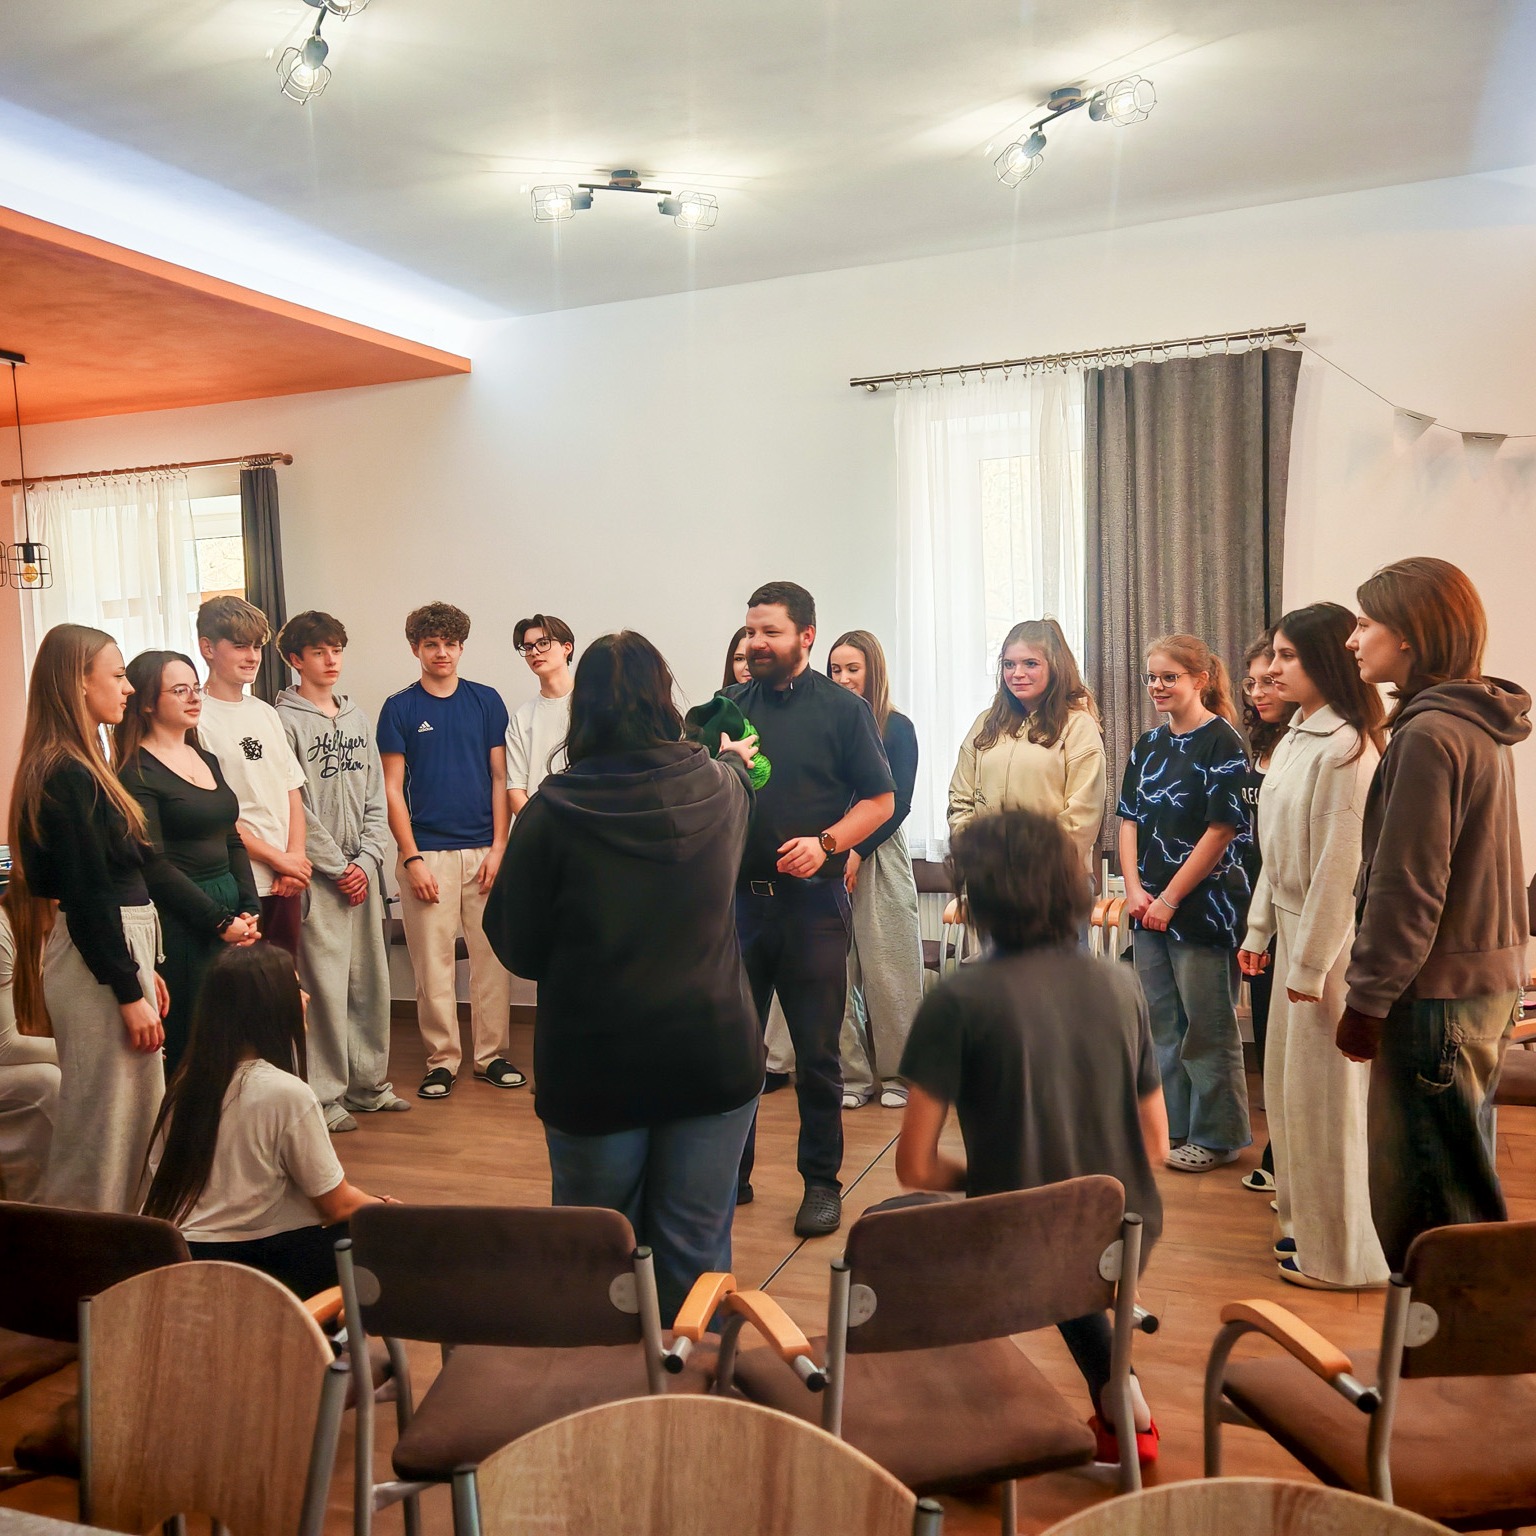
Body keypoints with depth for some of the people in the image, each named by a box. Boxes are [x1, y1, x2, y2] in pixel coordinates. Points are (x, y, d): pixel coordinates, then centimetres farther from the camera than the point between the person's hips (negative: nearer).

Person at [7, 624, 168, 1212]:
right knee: (105, 1120, 0)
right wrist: (129, 992, -17)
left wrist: (144, 968, 18)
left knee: (133, 1112, 17)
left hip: (114, 949, 10)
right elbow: (86, 896, -20)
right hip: (98, 963, -10)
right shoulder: (69, 776, -18)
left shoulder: (78, 767, 12)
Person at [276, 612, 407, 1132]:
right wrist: (338, 867, -10)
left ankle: (369, 1082, 22)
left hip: (363, 871, 6)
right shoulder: (285, 722, -6)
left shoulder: (358, 719, 14)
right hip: (318, 874, -6)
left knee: (371, 978, 10)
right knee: (325, 983, -5)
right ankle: (324, 1095, 6)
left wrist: (368, 860, -1)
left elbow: (376, 799, 12)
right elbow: (294, 810, -11)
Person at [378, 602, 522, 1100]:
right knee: (432, 963, 3)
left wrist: (498, 846, -2)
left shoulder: (486, 701, 7)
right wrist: (412, 857, -7)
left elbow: (499, 777, 6)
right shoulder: (399, 709, 3)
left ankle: (491, 1053, 17)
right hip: (428, 852, -1)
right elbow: (393, 788, 1)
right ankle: (442, 1060, 14)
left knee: (491, 957, 5)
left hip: (483, 849, 1)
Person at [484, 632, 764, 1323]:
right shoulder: (719, 787, -3)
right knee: (695, 1247, 13)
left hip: (594, 1065, -2)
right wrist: (736, 757, 46)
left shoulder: (551, 812, -13)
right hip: (713, 1053, 2)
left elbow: (516, 946, -6)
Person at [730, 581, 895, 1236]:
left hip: (811, 900, -3)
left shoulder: (843, 709, 0)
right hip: (737, 896, 3)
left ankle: (821, 1182, 20)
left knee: (816, 1052, 6)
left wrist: (826, 843, -15)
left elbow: (880, 799, -1)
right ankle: (729, 1174, 26)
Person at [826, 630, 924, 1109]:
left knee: (887, 969, -1)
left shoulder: (897, 729, 3)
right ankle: (852, 1075, 11)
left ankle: (896, 1074, 11)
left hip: (878, 857, -2)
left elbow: (897, 804, -3)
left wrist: (857, 853, -10)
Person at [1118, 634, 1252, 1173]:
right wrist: (1134, 888, -3)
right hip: (1150, 907, 7)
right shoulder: (1149, 744, 11)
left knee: (1208, 1027, 4)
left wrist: (1170, 898, -14)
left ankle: (1217, 1135, 18)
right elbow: (1130, 819, 10)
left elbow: (1221, 830, -15)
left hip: (1203, 905, -7)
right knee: (1162, 1021, 15)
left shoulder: (1222, 742, -10)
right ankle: (1172, 1124, 29)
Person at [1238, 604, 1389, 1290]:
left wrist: (1312, 963, -18)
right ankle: (1306, 1223, 32)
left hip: (1330, 939, -9)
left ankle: (1341, 1253, 17)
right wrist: (1260, 929, 15)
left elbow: (1340, 865, -20)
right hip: (1295, 929, 9)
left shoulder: (1345, 749, -19)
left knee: (1325, 1092, 2)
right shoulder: (1293, 740, 10)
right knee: (1288, 1082, 17)